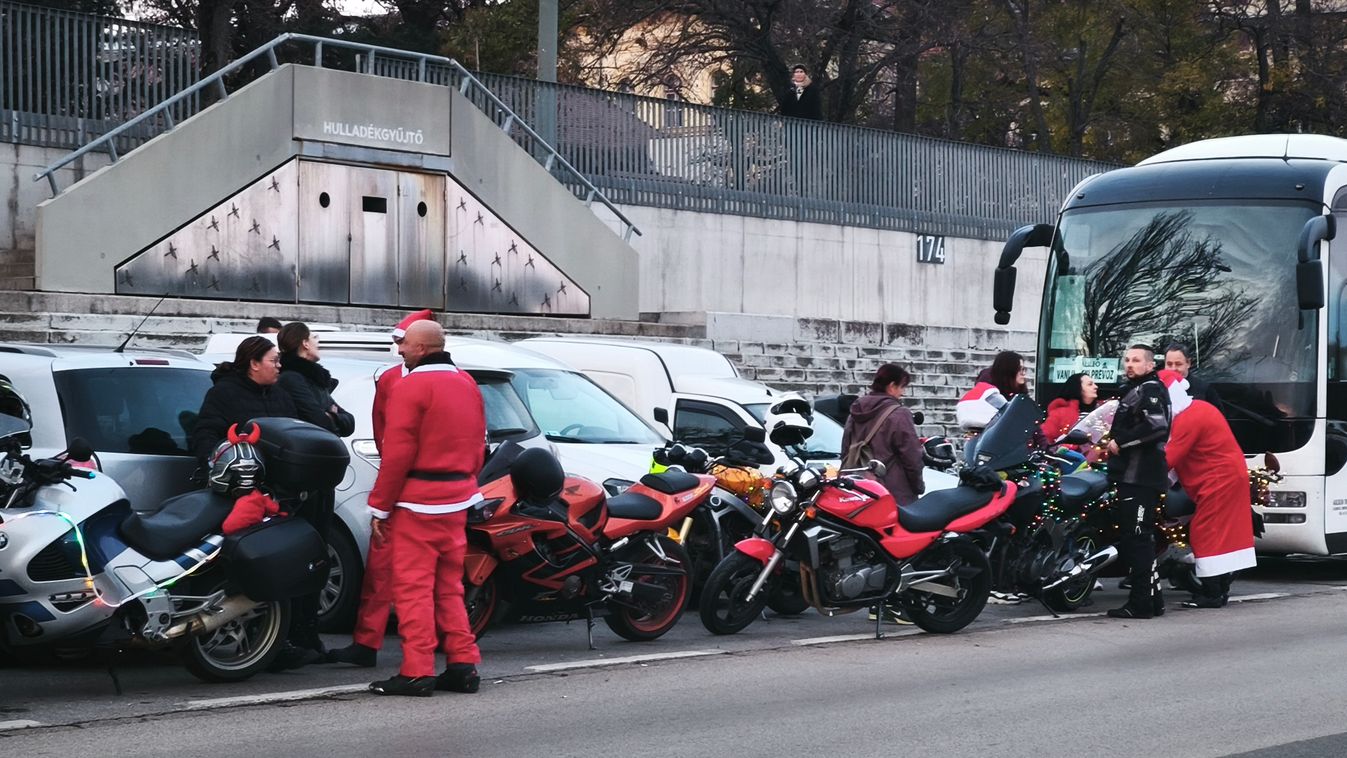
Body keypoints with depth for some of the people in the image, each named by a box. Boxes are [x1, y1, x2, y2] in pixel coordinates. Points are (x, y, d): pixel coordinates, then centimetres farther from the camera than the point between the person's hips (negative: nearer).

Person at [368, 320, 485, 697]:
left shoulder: (412, 386, -11)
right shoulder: (467, 384, 13)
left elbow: (397, 453, -14)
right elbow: (477, 445, 16)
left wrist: (380, 507, -10)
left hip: (418, 500, -8)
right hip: (458, 498, 8)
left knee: (413, 587, -5)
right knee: (449, 587, 14)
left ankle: (417, 672, -8)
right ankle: (463, 664, 12)